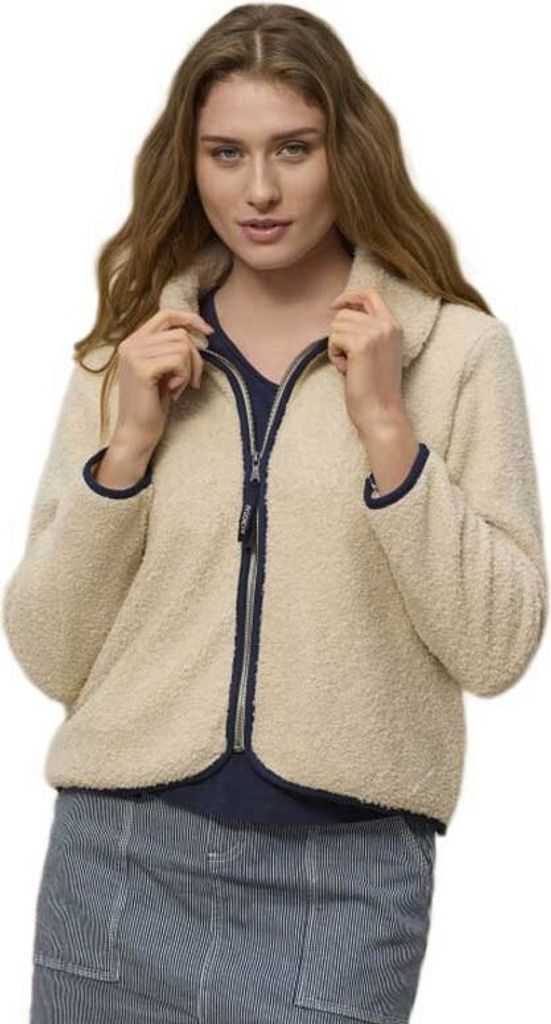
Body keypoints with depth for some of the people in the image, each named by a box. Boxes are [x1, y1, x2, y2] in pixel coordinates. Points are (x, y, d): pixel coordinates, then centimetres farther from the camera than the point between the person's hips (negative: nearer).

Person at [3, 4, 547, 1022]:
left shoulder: (457, 347, -2)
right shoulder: (130, 353, 5)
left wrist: (385, 426, -15)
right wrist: (128, 445, -9)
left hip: (345, 871, -2)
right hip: (124, 854, 3)